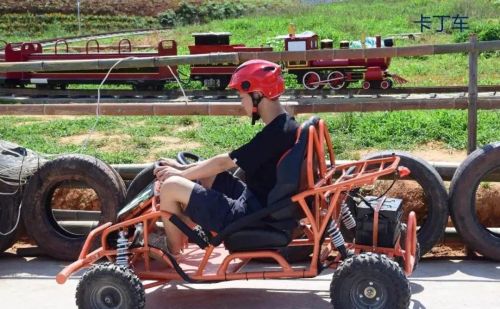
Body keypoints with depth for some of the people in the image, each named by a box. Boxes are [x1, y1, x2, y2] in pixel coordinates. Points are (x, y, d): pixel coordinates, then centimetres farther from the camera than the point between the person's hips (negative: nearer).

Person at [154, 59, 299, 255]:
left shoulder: (274, 134, -23)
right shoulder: (283, 126, 6)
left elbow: (224, 163, -15)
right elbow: (231, 159, 11)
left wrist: (179, 174, -1)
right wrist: (184, 169, 9)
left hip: (251, 217, -10)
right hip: (260, 203, 10)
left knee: (170, 187, -11)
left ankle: (172, 252, 11)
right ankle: (180, 230, 24)